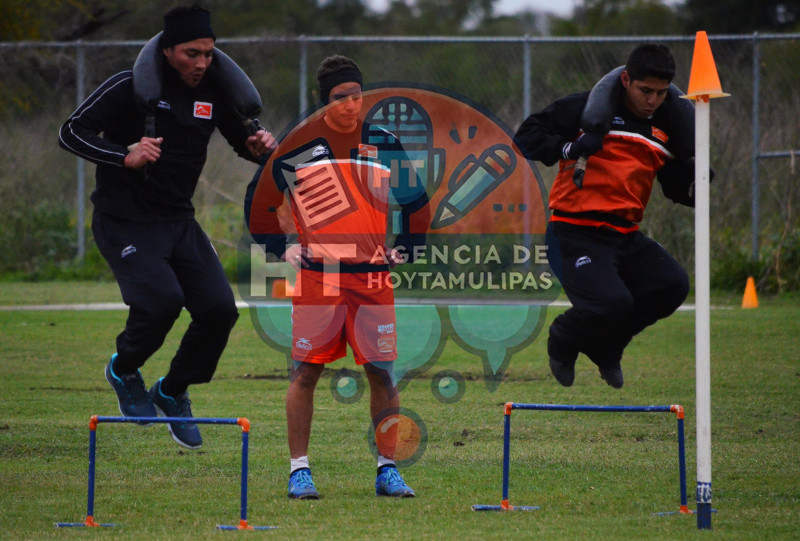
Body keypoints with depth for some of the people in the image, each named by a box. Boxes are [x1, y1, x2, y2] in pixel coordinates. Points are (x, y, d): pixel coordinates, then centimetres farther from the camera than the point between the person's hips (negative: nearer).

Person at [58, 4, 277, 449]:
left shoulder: (213, 94, 2)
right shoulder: (132, 87, -13)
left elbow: (242, 139, 15)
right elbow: (72, 132, -13)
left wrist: (259, 146, -9)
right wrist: (125, 157, -26)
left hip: (180, 222, 6)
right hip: (124, 223, -6)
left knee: (220, 309, -8)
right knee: (161, 299, -26)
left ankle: (173, 392, 17)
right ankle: (124, 370, 7)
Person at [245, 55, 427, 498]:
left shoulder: (383, 143, 7)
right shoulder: (298, 145, -1)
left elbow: (416, 202, 20)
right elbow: (258, 203, 8)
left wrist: (403, 248, 10)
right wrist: (282, 249, 2)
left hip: (372, 276, 2)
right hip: (317, 275, -2)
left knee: (382, 371, 0)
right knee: (306, 371, -3)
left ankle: (388, 469, 7)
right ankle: (299, 470, 4)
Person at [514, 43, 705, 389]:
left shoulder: (667, 127, 12)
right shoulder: (587, 108, -4)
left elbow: (679, 188, 18)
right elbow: (526, 137, -4)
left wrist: (697, 187, -5)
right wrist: (570, 148, -20)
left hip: (626, 236, 6)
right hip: (577, 235, -6)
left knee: (673, 285, -14)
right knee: (611, 302, -25)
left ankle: (605, 347, 11)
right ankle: (562, 342, 11)